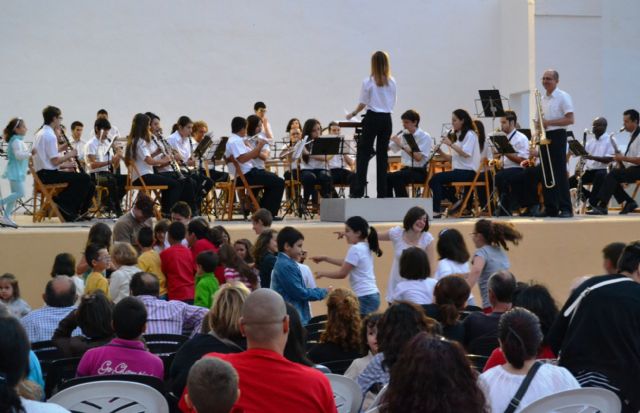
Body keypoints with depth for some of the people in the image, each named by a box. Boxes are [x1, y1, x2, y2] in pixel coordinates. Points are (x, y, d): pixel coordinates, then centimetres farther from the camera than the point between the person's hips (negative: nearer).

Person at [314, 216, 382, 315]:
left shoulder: (356, 249, -14)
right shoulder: (365, 248, 15)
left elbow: (342, 274, -10)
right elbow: (347, 264, 28)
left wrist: (322, 273, 4)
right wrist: (325, 258, 29)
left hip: (365, 298, -10)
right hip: (372, 296, 10)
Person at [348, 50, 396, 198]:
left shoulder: (368, 82, -9)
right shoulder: (392, 82, 1)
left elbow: (362, 103, -5)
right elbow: (393, 102, 9)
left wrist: (353, 114, 12)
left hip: (372, 118, -4)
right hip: (386, 119, 4)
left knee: (363, 153, 1)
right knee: (382, 154, 8)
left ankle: (358, 190, -5)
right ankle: (382, 192, 6)